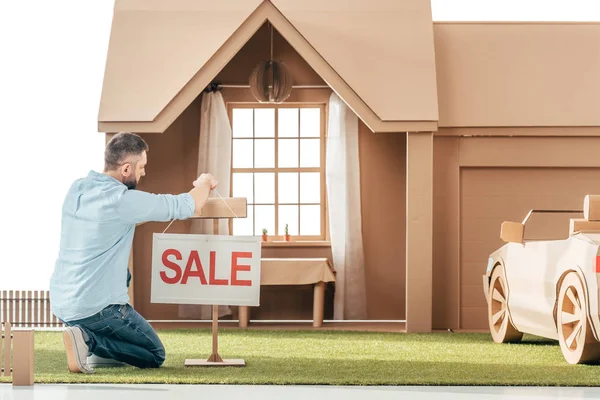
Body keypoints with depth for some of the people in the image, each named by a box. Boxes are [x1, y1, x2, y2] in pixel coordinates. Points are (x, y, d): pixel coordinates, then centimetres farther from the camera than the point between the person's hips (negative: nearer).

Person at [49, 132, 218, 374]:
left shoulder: (77, 189, 4)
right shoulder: (123, 200, -19)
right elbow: (188, 207, -10)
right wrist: (204, 184, 13)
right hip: (96, 308, -8)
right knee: (155, 357, 10)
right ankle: (90, 340, -9)